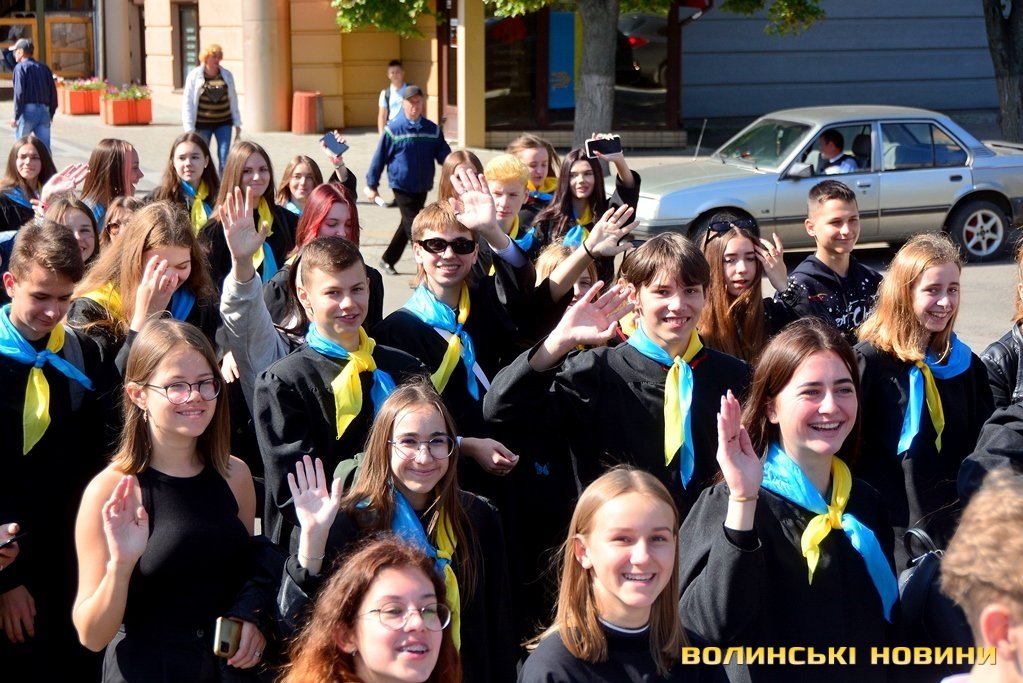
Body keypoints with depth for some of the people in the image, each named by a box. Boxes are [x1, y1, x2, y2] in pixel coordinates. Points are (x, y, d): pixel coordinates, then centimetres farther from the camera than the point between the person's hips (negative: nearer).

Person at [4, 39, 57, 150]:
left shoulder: (20, 67, -2)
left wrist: (16, 116, -10)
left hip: (28, 110, -5)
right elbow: (53, 92, 12)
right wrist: (51, 113, 17)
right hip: (44, 111, 5)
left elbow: (19, 92, -12)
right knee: (45, 146, 2)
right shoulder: (44, 68, 14)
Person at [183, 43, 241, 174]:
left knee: (225, 158, -5)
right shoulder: (194, 76, -3)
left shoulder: (227, 75, 5)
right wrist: (189, 128, -8)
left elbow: (233, 99, 11)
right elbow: (187, 102, -3)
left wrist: (237, 123, 10)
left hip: (223, 123, 2)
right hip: (202, 124, -2)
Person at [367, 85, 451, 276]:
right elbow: (379, 158, -3)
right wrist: (372, 185, 1)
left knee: (407, 225, 16)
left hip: (422, 187, 5)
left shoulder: (433, 130, 2)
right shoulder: (393, 129, -9)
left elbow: (444, 155, -1)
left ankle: (387, 260, 33)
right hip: (401, 186, -5)